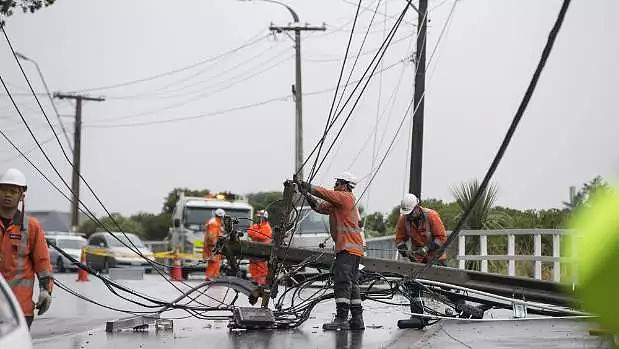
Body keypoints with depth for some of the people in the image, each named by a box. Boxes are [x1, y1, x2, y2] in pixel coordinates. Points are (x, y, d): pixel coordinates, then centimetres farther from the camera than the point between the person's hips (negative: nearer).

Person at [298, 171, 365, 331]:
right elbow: (320, 207, 19)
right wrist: (307, 195, 6)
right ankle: (357, 320, 13)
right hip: (353, 249, 11)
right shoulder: (337, 202, 24)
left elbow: (327, 194, -15)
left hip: (348, 247, -11)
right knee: (352, 284, 11)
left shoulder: (346, 197, -5)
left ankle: (341, 318, -20)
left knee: (342, 282, -15)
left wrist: (309, 188, -6)